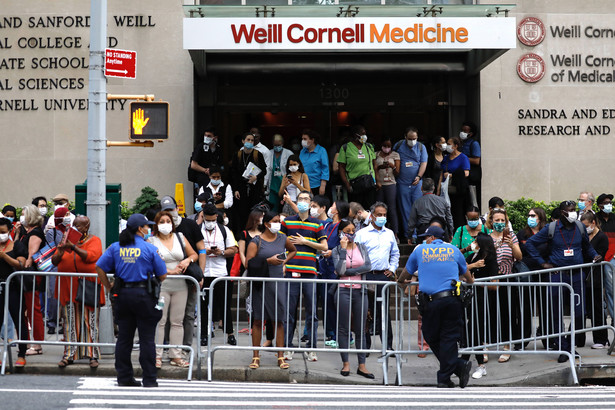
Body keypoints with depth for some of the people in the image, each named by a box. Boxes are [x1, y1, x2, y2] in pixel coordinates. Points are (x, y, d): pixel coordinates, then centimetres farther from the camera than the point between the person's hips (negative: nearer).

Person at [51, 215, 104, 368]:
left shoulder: (94, 240, 3)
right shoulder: (67, 240, 13)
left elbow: (91, 256, -15)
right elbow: (54, 261, 9)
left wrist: (73, 247, -21)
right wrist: (60, 252, -12)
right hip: (68, 286, 3)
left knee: (91, 320, -1)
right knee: (70, 321, 3)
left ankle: (93, 355, 3)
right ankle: (69, 355, 7)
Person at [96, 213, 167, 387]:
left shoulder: (115, 247, 5)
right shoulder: (150, 249, -6)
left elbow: (99, 267, 4)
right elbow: (162, 276, -3)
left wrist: (109, 287, 11)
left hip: (122, 295, 4)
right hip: (144, 295, -4)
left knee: (123, 338, 11)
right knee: (147, 339, 2)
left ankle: (124, 377, 15)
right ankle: (149, 379, 4)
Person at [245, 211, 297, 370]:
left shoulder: (283, 239, 7)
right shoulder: (256, 241, -3)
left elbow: (293, 250, 28)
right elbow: (248, 263, -11)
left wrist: (284, 261, 12)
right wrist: (268, 261, -16)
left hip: (278, 283, 3)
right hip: (260, 284, -2)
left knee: (279, 320, 3)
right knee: (258, 320, 2)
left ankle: (281, 357, 7)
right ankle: (256, 357, 9)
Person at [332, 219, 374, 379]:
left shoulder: (361, 248, 11)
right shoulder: (336, 250, 4)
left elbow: (368, 266, -4)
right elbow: (339, 270, -11)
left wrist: (347, 271, -9)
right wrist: (343, 249, -10)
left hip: (360, 291, 2)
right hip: (344, 291, -2)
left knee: (360, 329, 3)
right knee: (343, 328, 0)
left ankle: (362, 365, 4)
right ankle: (345, 363, 7)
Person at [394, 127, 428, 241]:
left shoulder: (421, 147, 4)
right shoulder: (398, 146, 4)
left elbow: (423, 163, -1)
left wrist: (419, 176, -14)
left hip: (417, 182, 0)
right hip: (403, 183, 0)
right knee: (405, 209, 1)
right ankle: (407, 234, 6)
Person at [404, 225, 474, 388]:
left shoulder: (420, 250, 11)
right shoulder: (453, 250, 15)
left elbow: (406, 272, 24)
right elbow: (466, 274, 28)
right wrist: (470, 282, 52)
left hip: (430, 301, -2)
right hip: (452, 299, 2)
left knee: (432, 338, 8)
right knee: (448, 338, 4)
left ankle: (459, 366, -1)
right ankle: (444, 378, -1)